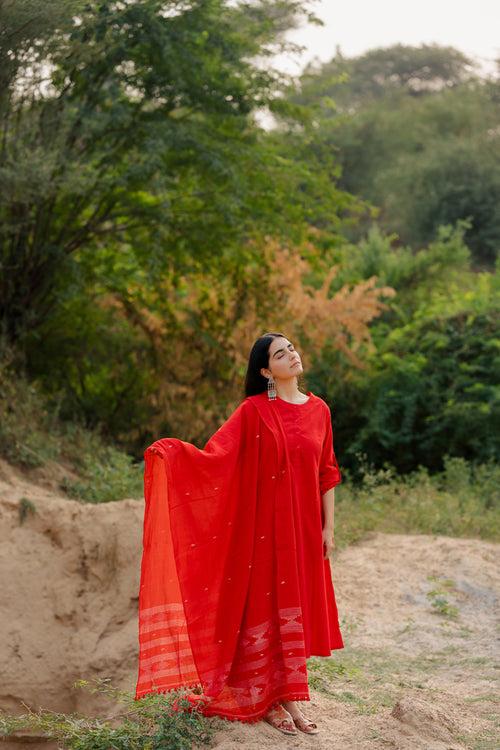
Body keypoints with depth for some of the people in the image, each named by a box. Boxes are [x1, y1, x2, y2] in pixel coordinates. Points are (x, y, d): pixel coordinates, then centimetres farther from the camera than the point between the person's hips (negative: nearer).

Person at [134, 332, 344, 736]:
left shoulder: (318, 409, 7)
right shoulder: (254, 410, -5)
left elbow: (327, 473, 10)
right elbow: (215, 455, -13)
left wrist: (328, 526, 6)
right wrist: (173, 452, -30)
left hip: (304, 527, 4)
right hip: (264, 524, -4)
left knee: (295, 610, 7)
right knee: (266, 607, 1)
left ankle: (289, 699, 15)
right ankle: (266, 700, 10)